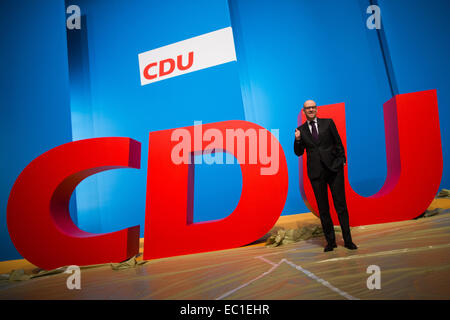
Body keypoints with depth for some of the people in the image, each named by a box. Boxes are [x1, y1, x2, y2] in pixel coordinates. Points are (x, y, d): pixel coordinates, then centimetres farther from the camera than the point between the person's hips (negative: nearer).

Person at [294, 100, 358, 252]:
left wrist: (342, 160, 3)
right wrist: (297, 140, -8)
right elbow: (299, 153, 9)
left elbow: (338, 142, 10)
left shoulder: (328, 123, 7)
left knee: (341, 205, 2)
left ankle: (348, 240, 13)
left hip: (334, 167, 0)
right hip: (316, 171, 1)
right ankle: (330, 241, 17)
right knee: (323, 208, 6)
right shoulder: (301, 130, 8)